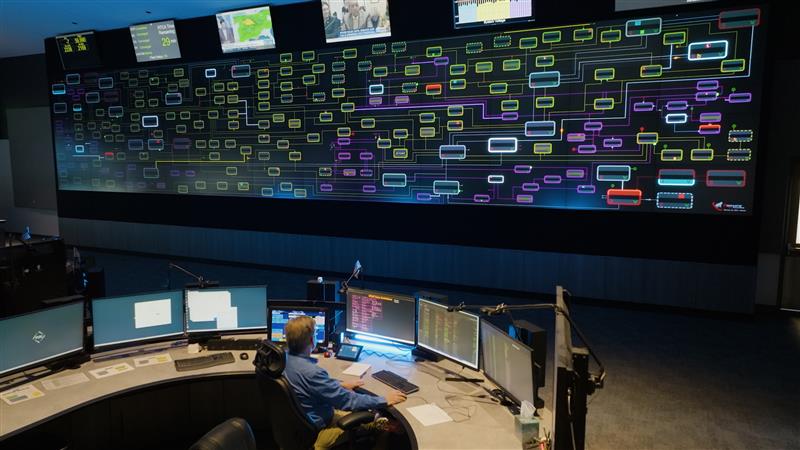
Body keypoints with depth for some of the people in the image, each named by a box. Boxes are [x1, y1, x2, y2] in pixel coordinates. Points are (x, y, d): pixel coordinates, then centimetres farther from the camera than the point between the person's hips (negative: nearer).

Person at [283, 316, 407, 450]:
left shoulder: (284, 359, -7)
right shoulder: (311, 373, -35)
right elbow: (347, 400, -28)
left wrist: (340, 385, 12)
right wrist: (384, 401, -18)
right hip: (314, 433, -8)